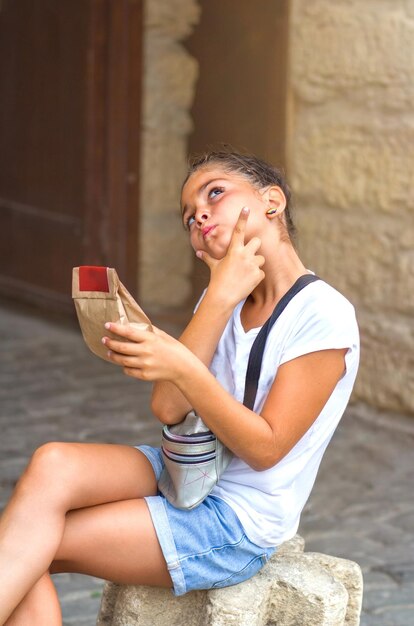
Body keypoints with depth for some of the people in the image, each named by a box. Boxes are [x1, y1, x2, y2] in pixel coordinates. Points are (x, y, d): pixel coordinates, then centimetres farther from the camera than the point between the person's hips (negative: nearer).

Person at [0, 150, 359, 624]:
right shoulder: (221, 296, 9)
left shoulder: (323, 316, -13)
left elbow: (264, 448, -18)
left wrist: (184, 369, -31)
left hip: (240, 523, -7)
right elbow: (168, 408, -6)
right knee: (51, 466, -22)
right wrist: (221, 294, -13)